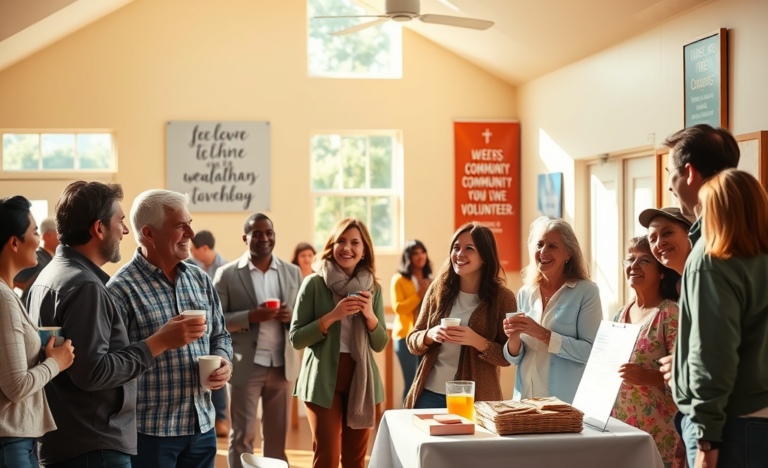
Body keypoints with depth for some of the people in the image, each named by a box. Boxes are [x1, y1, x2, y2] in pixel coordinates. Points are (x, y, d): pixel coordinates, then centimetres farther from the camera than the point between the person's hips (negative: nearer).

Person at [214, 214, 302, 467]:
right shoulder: (227, 274, -2)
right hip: (245, 367, -3)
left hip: (282, 366, 3)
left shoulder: (293, 272, 8)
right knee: (242, 436, 3)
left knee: (277, 436, 10)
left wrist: (291, 317, -11)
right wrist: (250, 316, -20)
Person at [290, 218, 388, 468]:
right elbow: (296, 339, -7)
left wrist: (370, 315, -10)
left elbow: (380, 345, 8)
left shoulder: (373, 288, 7)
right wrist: (332, 316, -19)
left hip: (362, 380, 4)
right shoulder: (314, 283, -5)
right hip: (324, 380, -4)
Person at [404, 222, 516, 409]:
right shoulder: (438, 289, 2)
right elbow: (413, 341, 7)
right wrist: (431, 335, -15)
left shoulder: (502, 297, -7)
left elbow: (508, 356, -6)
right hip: (429, 394, 3)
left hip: (476, 399, -3)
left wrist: (477, 341, -22)